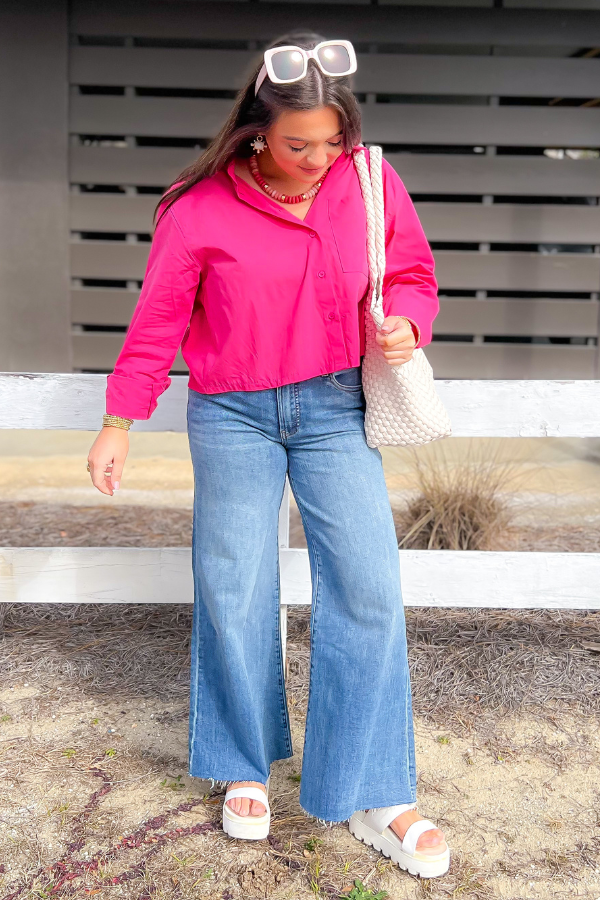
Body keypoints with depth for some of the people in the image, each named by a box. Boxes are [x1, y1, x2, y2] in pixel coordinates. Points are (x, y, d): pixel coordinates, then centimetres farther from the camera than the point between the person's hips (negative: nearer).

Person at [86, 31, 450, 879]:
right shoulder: (200, 209, -9)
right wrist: (120, 422, 0)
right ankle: (246, 768, 29)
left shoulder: (373, 186, -4)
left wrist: (405, 324, -14)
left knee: (367, 586, -5)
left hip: (337, 408, 1)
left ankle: (374, 799, 9)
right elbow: (158, 321, -1)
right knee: (233, 592, 5)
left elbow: (413, 276, 8)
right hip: (232, 417, -1)